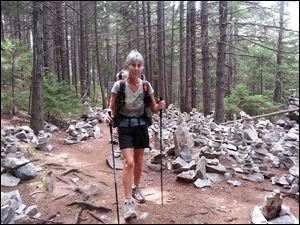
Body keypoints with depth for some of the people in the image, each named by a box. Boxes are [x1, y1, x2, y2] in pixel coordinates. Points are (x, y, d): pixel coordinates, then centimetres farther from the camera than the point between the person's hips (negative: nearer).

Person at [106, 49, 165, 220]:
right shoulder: (119, 86, -11)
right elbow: (112, 108, -7)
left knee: (139, 160, 15)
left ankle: (136, 189, 39)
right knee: (129, 163, -14)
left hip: (141, 126, 3)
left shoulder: (146, 85, -4)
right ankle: (128, 202, -6)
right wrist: (109, 116, -29)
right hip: (125, 126, -3)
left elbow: (153, 109, 2)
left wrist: (160, 106, -20)